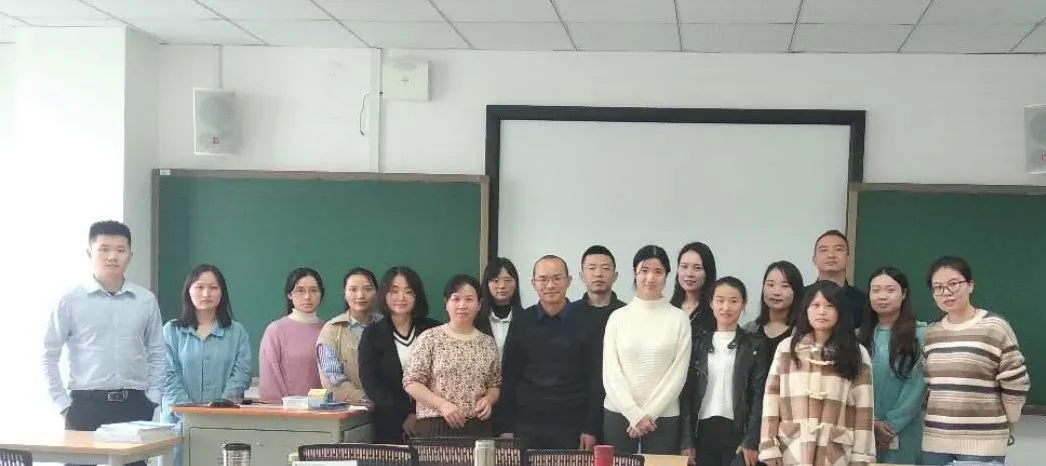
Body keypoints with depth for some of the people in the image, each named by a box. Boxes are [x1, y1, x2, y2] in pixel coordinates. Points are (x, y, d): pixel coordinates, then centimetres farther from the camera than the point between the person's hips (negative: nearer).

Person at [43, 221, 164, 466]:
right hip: (85, 404, -2)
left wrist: (152, 399, 4)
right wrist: (62, 403, -3)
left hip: (133, 405, 2)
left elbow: (157, 354, 12)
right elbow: (49, 355, 2)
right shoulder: (71, 301, -2)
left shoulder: (146, 300, 5)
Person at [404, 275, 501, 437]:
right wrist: (442, 404, -15)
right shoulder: (430, 338, -1)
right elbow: (411, 382, -4)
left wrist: (488, 399, -5)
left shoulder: (488, 343, 10)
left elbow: (495, 385, 17)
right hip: (435, 427, -3)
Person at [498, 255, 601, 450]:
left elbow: (594, 379, 1)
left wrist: (591, 428, -4)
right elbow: (508, 377, 6)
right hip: (526, 425, 1)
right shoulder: (521, 323, 4)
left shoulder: (584, 324, 1)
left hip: (571, 426, -1)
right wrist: (505, 427, 1)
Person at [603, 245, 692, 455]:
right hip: (619, 414, 1)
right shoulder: (618, 317, 4)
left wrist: (649, 414, -7)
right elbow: (610, 372, 1)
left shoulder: (679, 319, 0)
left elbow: (678, 373, -2)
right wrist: (635, 414, -8)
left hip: (663, 417, -1)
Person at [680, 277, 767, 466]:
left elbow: (758, 395, -1)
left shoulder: (754, 346, 4)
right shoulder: (699, 343, 10)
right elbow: (687, 392, 6)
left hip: (737, 431, -2)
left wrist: (752, 441, -10)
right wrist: (687, 440, -1)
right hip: (703, 431, 2)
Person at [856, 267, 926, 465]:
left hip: (903, 433, -3)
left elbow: (918, 384, -7)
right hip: (863, 431, 3)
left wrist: (892, 424, -12)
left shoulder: (921, 333, 0)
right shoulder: (860, 336, 9)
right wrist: (871, 422, -10)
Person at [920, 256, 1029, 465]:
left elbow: (1015, 385, -4)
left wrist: (1005, 429, 5)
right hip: (935, 441, 5)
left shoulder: (995, 328, -7)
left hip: (982, 442, -5)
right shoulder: (930, 334, 9)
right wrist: (936, 423, 13)